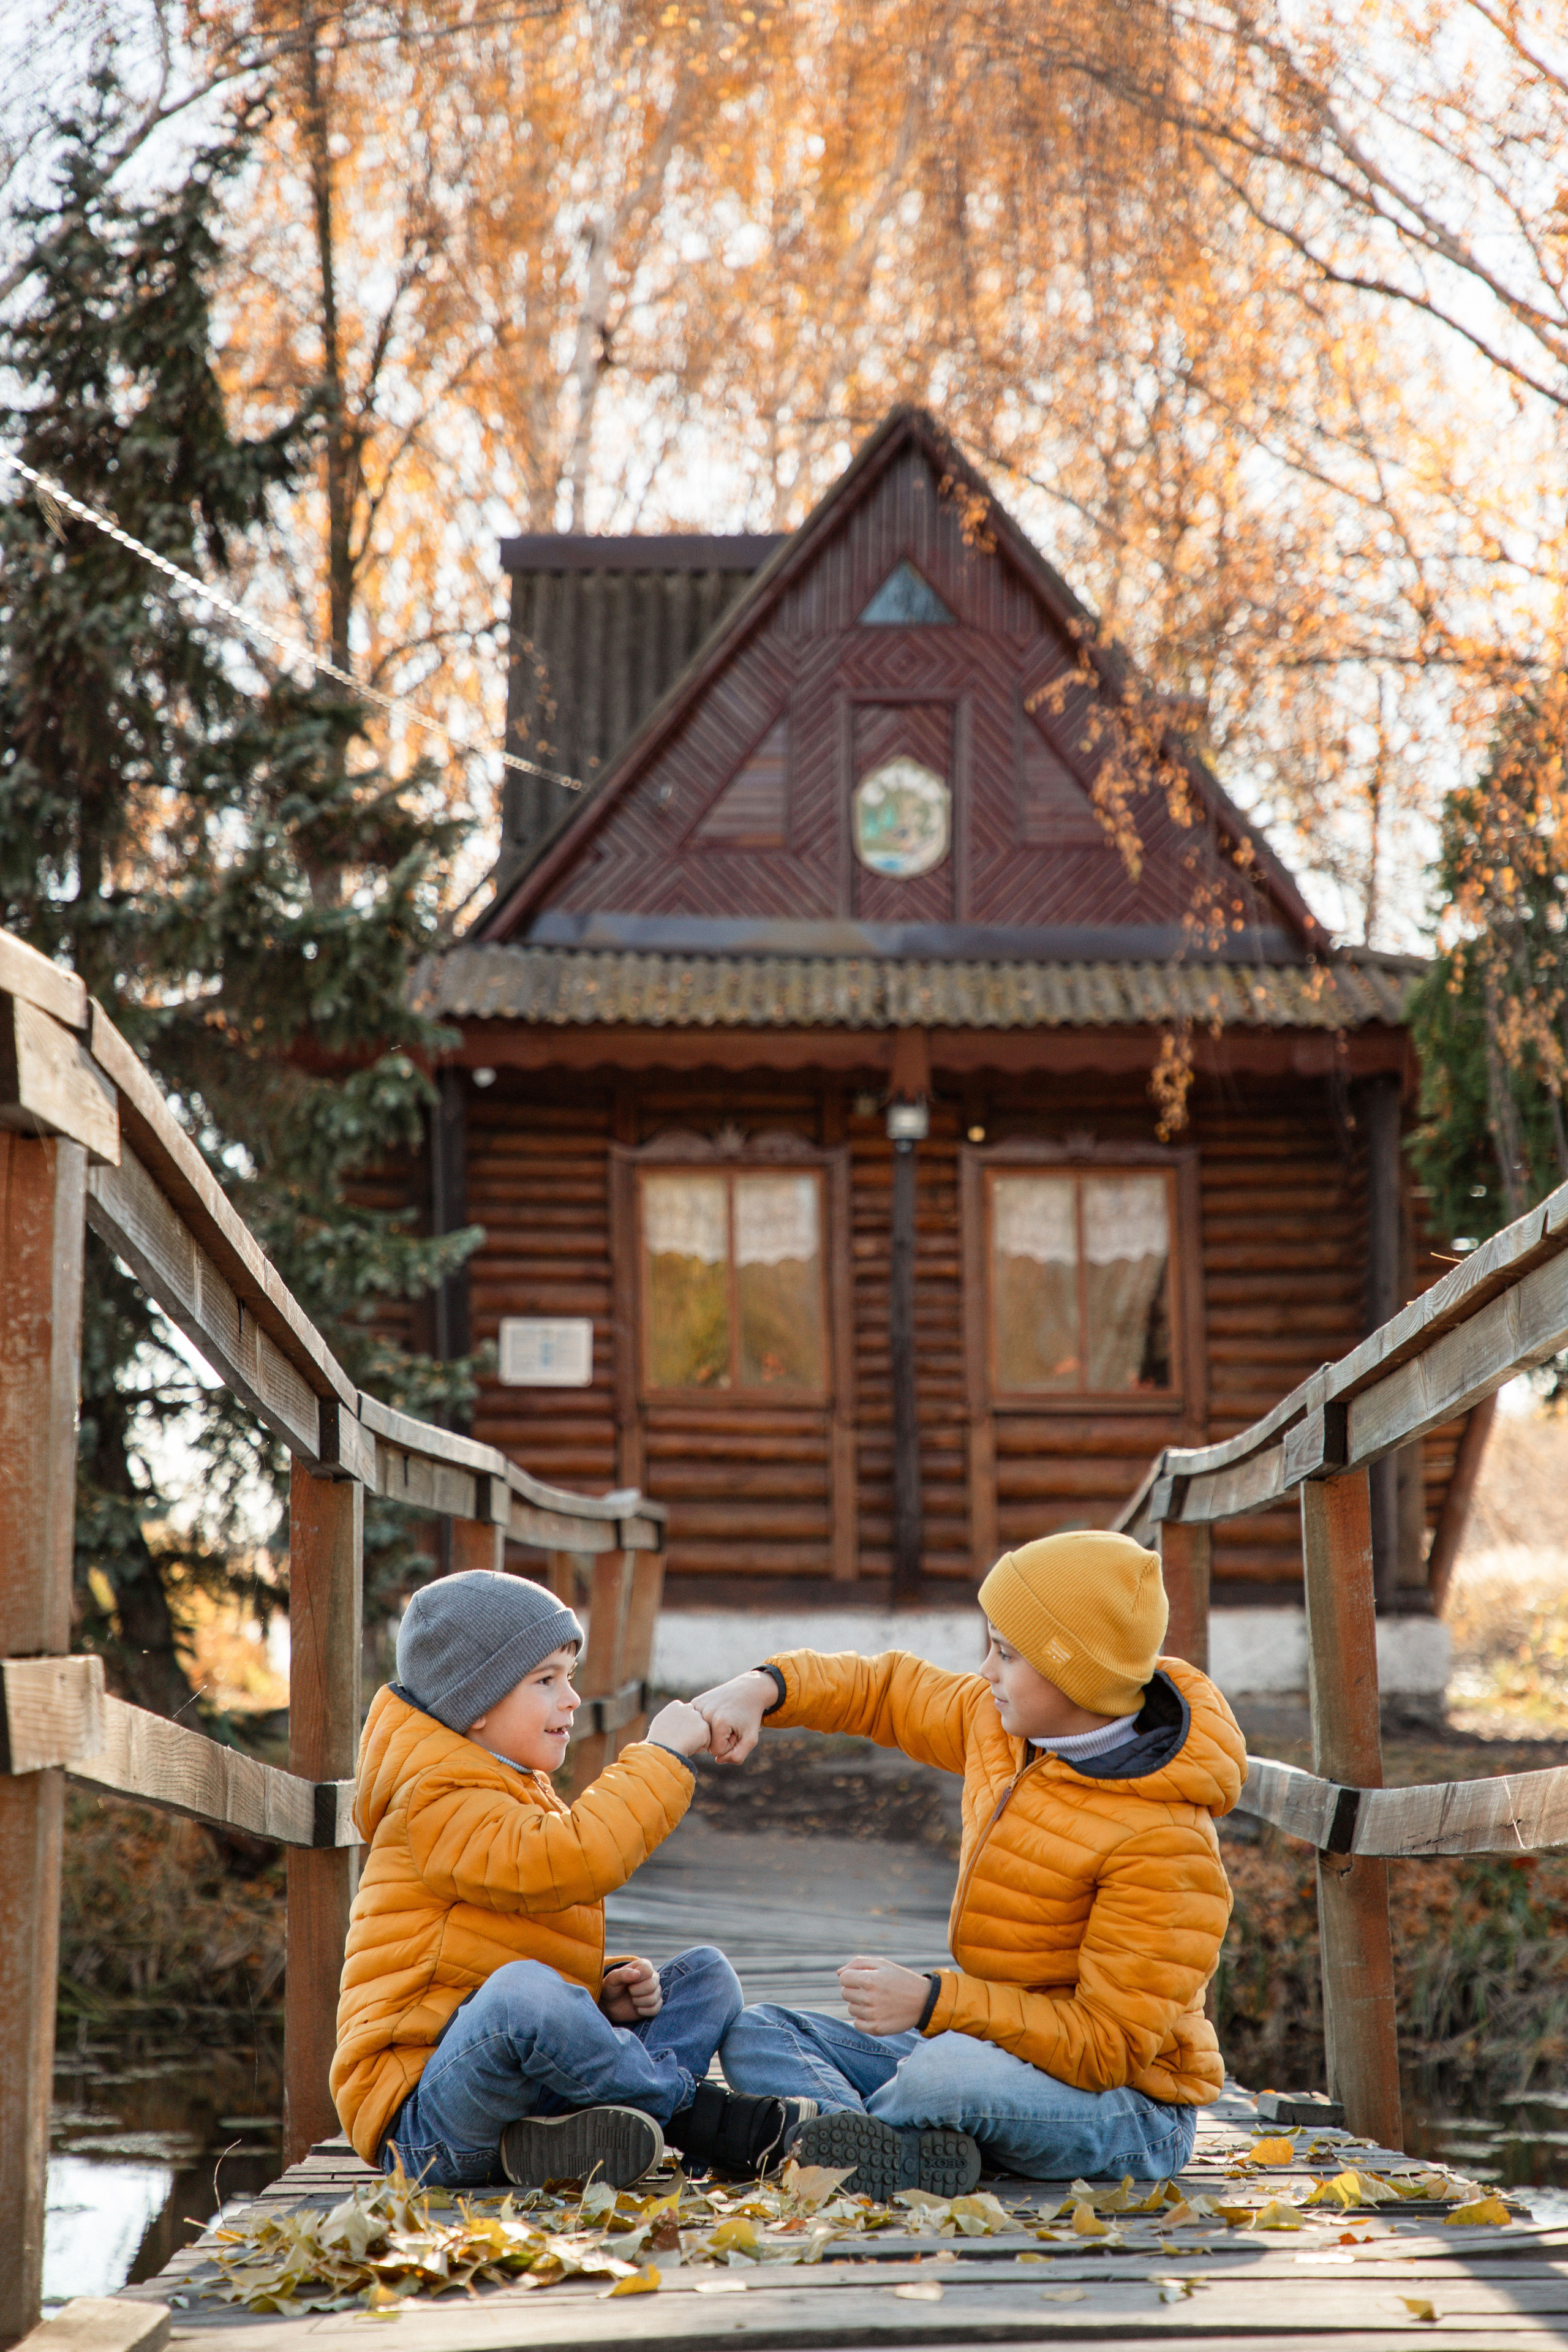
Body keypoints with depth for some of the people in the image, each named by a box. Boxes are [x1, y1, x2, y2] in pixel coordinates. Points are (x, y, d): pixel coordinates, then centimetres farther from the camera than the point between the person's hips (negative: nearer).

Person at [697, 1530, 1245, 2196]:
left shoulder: (1166, 1841, -24)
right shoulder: (1002, 1728, 0)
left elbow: (1108, 2046, -26)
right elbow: (892, 1692, 19)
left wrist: (933, 2003, -31)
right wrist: (762, 1689, 0)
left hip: (1129, 2112, -9)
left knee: (952, 2070, -40)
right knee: (756, 2035, -1)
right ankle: (904, 2152, -28)